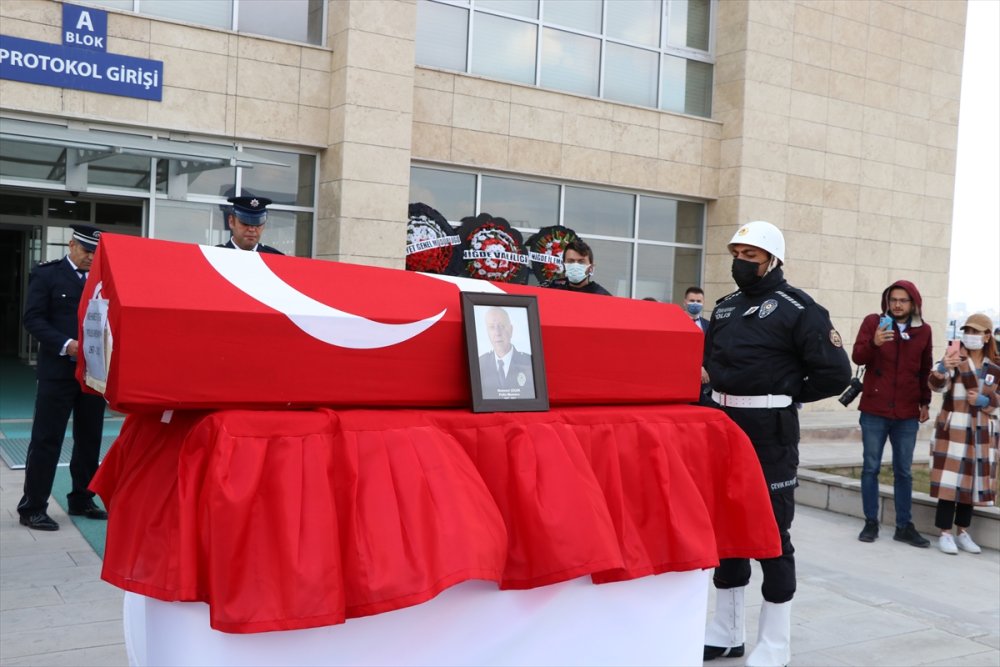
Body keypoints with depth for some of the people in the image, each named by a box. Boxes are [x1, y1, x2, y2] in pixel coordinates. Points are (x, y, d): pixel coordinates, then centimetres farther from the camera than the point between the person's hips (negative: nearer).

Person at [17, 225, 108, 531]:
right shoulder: (46, 274, -1)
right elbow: (33, 318, -8)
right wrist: (65, 344, -20)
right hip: (58, 370, -4)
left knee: (90, 439, 11)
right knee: (46, 440, -1)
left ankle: (81, 500, 23)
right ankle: (32, 507, 7)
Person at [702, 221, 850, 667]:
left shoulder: (798, 309, -9)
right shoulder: (725, 307, 12)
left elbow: (835, 372, -14)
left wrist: (787, 395, -5)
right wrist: (724, 394, 8)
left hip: (770, 432, -7)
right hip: (724, 427, 7)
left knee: (771, 531, 0)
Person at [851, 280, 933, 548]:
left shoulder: (924, 330, 5)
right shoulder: (873, 322, -2)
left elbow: (925, 370, 13)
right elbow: (857, 357, -11)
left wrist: (925, 402, 13)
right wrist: (874, 343, -30)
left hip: (907, 413, 2)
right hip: (874, 410, -2)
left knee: (904, 471, 7)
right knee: (871, 467, 3)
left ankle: (904, 526, 15)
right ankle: (871, 523, 12)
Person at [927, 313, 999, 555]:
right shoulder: (955, 356, -5)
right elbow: (938, 385, -20)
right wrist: (943, 369, -42)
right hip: (953, 428, -4)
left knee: (972, 481, 9)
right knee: (950, 480, -7)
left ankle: (963, 532, 20)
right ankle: (945, 534, -1)